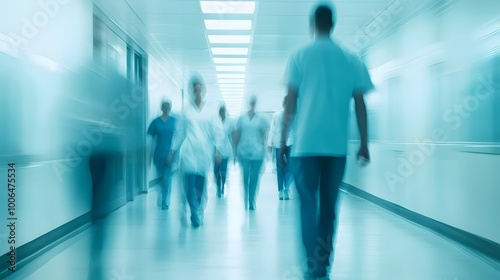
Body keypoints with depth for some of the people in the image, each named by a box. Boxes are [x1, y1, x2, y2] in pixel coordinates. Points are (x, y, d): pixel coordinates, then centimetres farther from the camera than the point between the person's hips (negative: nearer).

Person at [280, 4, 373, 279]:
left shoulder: (300, 56, 2)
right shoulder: (351, 60, 8)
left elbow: (291, 102, -2)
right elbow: (360, 104, 5)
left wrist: (283, 140, 3)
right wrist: (364, 143, 11)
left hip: (306, 143, -2)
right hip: (337, 144, 2)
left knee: (308, 204, 3)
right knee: (329, 205, 12)